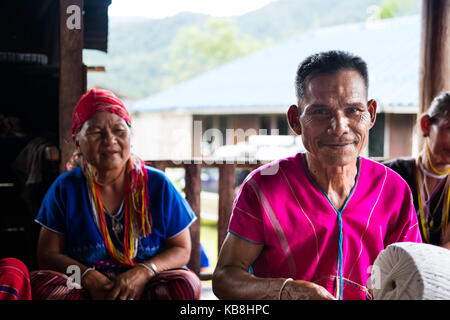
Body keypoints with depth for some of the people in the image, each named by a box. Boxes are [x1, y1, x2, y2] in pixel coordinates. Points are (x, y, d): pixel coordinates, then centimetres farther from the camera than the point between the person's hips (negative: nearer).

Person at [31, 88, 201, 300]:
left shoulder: (157, 185, 1)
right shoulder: (65, 188, 2)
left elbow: (181, 249, 3)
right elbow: (47, 254, 2)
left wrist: (144, 272, -17)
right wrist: (88, 277, -18)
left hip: (143, 287, 0)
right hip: (85, 289, 1)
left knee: (185, 283, -31)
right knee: (38, 282, -28)